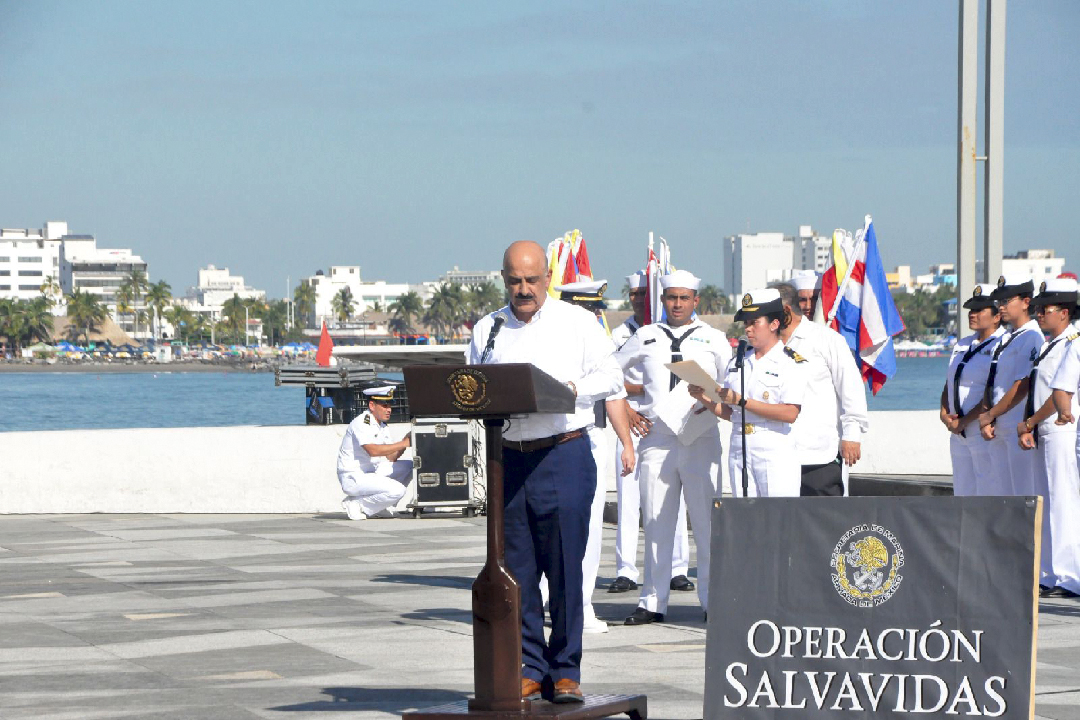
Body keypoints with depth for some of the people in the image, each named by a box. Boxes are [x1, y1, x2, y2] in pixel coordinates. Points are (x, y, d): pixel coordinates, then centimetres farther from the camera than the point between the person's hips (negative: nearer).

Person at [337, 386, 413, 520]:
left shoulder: (382, 427, 12)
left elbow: (390, 458, 7)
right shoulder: (361, 423, -16)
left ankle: (379, 507, 7)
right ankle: (356, 504, -7)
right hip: (352, 478, -10)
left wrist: (405, 442, -11)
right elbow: (373, 450, -32)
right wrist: (403, 443, -29)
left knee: (409, 466, 4)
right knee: (397, 490, -24)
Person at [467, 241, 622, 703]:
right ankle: (528, 670, 10)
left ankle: (565, 671, 5)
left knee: (565, 569, -3)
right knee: (517, 570, 3)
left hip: (564, 455, -3)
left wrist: (571, 389, -13)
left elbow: (610, 377, 3)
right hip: (508, 458, 3)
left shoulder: (578, 322, 6)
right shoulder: (487, 330, 14)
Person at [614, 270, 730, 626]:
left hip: (701, 440, -1)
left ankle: (713, 598, 2)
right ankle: (652, 602, 5)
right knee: (656, 523, 1)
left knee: (707, 521, -4)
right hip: (656, 439, 1)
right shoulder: (646, 337, 14)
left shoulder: (714, 339, 12)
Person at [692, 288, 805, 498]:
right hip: (739, 454, 6)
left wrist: (742, 401, -15)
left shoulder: (791, 363, -2)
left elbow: (790, 413, -14)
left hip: (777, 455, -5)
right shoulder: (737, 363, 17)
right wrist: (705, 400, 1)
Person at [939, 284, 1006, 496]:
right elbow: (949, 385, 19)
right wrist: (944, 414, 0)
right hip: (960, 436, 9)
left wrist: (964, 421, -14)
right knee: (964, 493, 10)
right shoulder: (963, 346, 18)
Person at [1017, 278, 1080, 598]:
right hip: (1043, 435, 10)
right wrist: (1026, 428, 4)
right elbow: (1032, 390, 18)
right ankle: (1050, 575, 17)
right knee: (1046, 507, 11)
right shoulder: (1047, 346, 17)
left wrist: (1029, 422, -8)